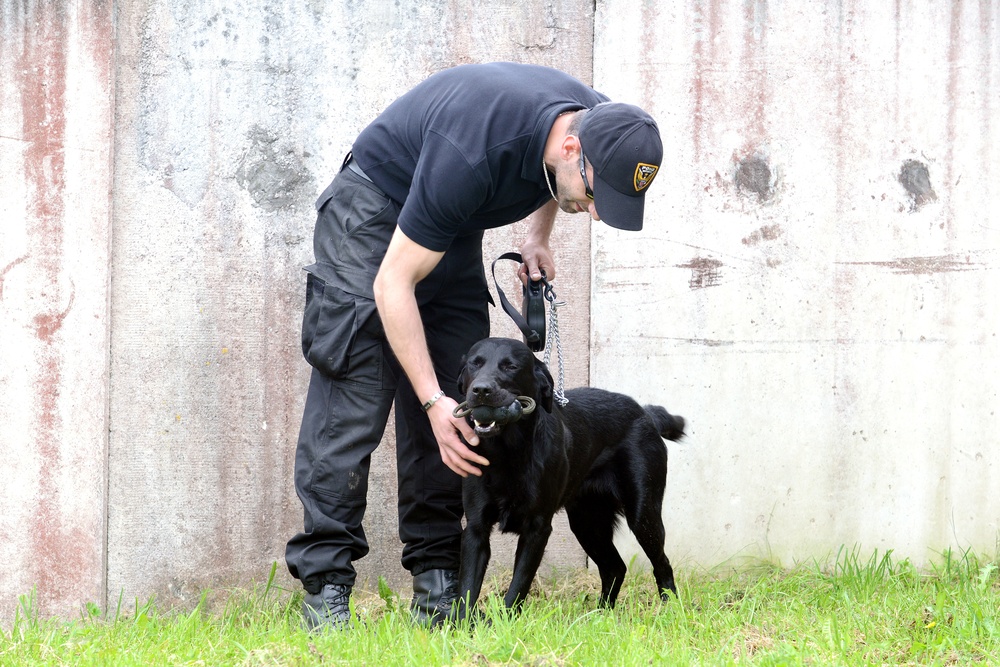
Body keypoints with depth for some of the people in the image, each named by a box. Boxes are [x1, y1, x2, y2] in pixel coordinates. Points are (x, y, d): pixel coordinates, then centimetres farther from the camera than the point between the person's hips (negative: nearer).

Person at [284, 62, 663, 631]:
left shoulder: (598, 129, -18)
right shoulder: (473, 155, -40)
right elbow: (394, 284, -32)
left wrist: (538, 236, -3)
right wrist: (433, 401, -33)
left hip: (453, 229, 7)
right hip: (374, 213, -7)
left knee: (455, 405, -2)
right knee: (352, 399, -16)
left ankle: (436, 584, -2)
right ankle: (325, 585, -18)